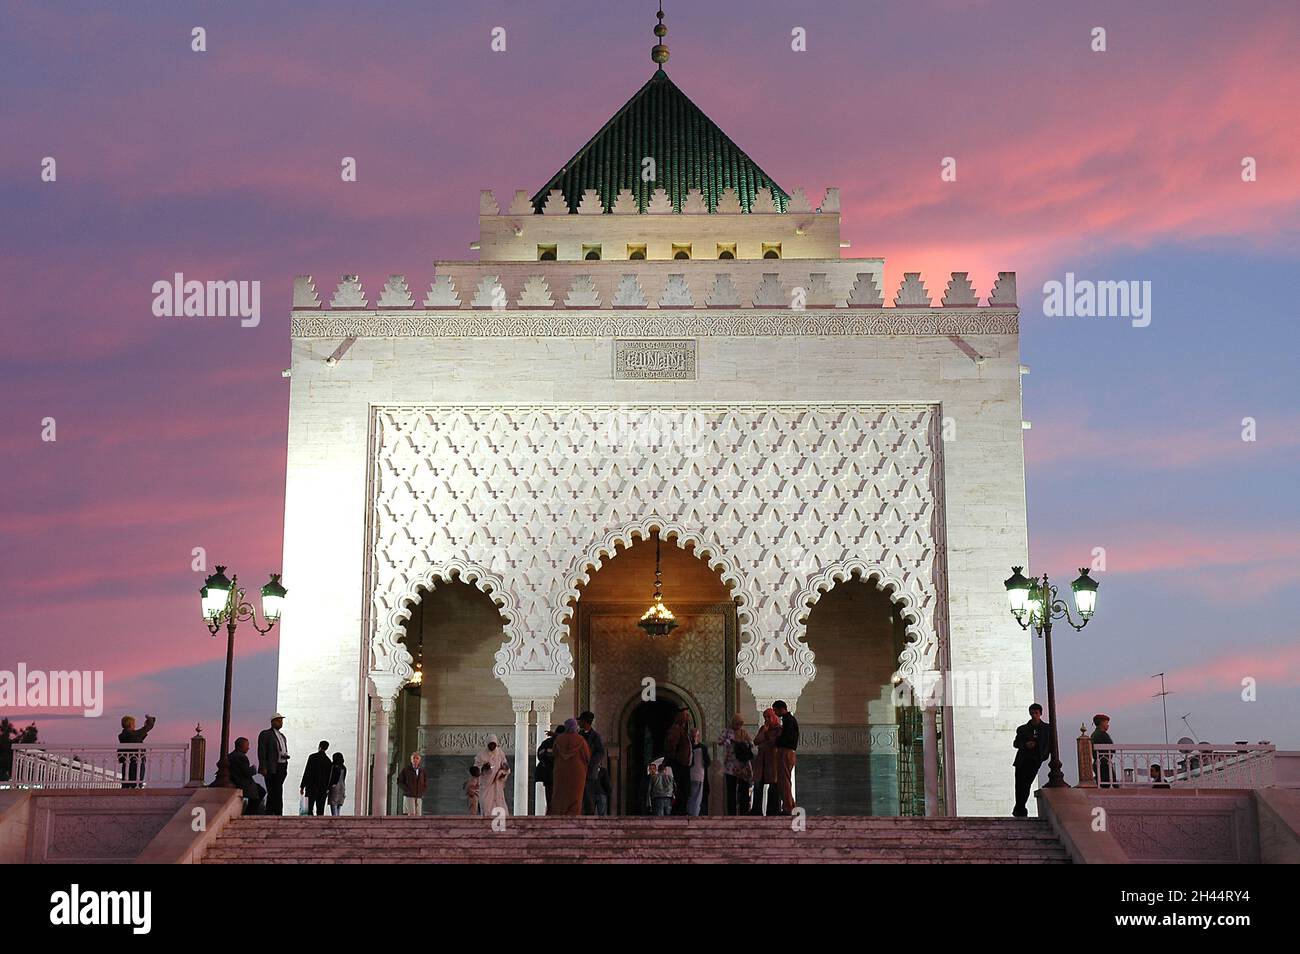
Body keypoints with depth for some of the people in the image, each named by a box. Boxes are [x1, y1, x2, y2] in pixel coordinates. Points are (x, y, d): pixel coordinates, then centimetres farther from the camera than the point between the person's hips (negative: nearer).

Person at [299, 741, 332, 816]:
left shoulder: (312, 757, -4)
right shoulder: (328, 760, 9)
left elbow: (307, 772, -7)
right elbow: (329, 776, 11)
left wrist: (302, 786, -4)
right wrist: (327, 789, 17)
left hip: (312, 787, -4)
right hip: (323, 788, 4)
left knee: (309, 809, -5)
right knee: (320, 810, 5)